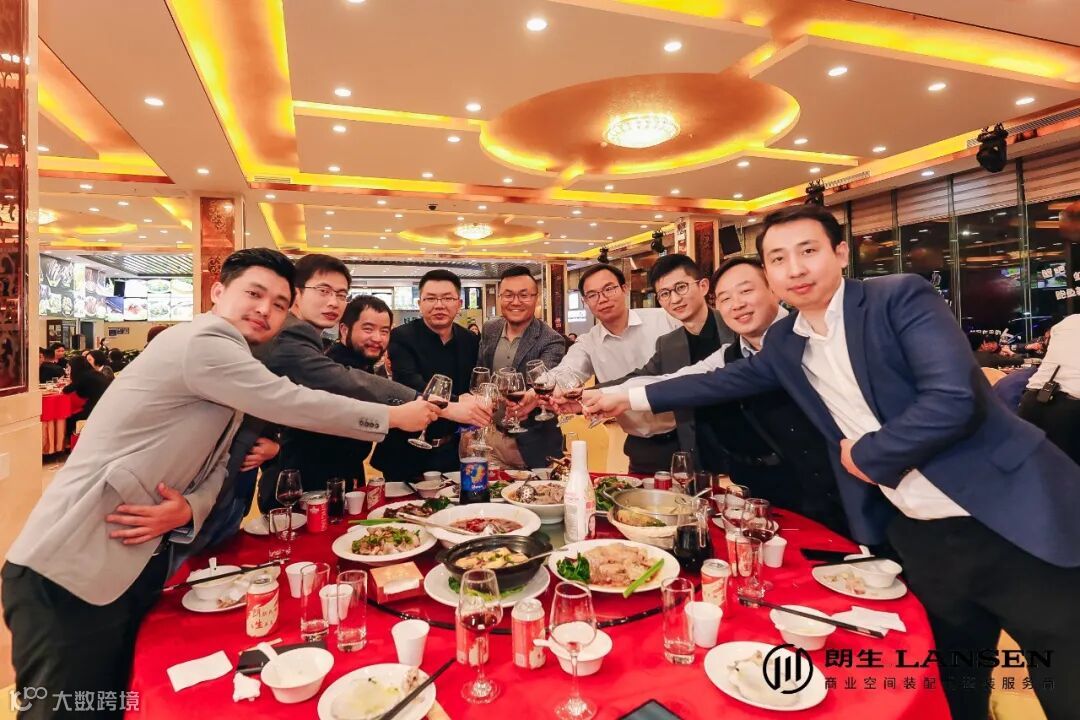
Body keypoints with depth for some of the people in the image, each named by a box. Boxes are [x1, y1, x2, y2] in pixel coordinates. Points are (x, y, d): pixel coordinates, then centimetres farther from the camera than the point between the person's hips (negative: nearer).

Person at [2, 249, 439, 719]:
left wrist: (190, 509, -14)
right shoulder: (202, 343, -20)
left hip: (137, 566, 9)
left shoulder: (230, 366, 12)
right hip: (71, 569, -9)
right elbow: (298, 406, -22)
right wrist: (395, 417, -10)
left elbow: (215, 466, 9)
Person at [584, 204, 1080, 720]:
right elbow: (726, 381, 14)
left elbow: (954, 398, -22)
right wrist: (630, 398, 15)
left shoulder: (901, 297, -12)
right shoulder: (785, 342, 4)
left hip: (1009, 524, -4)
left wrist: (867, 454, -11)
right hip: (920, 539, 5)